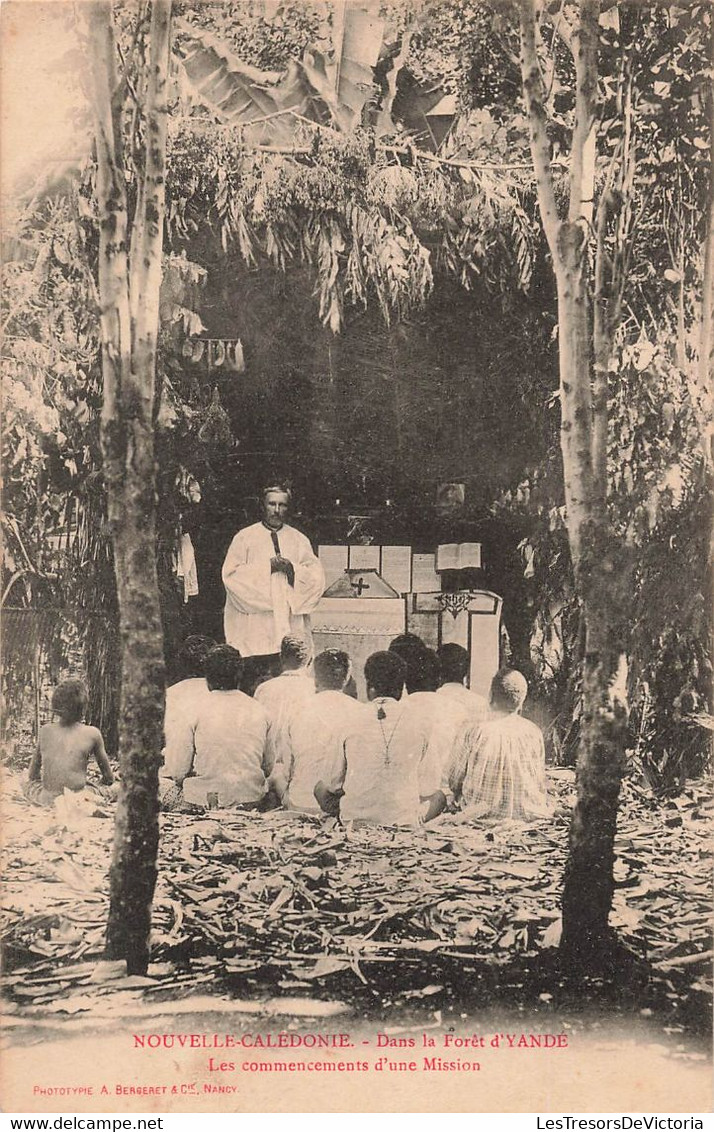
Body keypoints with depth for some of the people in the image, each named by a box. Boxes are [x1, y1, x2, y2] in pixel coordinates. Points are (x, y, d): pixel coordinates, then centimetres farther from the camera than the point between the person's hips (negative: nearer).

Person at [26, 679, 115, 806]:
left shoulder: (45, 731, 3)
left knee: (27, 781, 32)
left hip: (47, 800, 4)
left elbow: (32, 774, 13)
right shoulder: (92, 734, -4)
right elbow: (109, 779, 6)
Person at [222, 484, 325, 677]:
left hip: (292, 628, 2)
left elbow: (317, 577, 6)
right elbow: (231, 574, -4)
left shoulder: (299, 540, 14)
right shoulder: (245, 537, 7)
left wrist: (291, 568, -11)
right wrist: (267, 567, -10)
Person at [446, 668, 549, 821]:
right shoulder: (533, 732, -3)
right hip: (528, 815, 3)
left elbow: (454, 780, -1)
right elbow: (540, 783, 6)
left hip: (483, 815, -2)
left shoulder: (477, 732, -9)